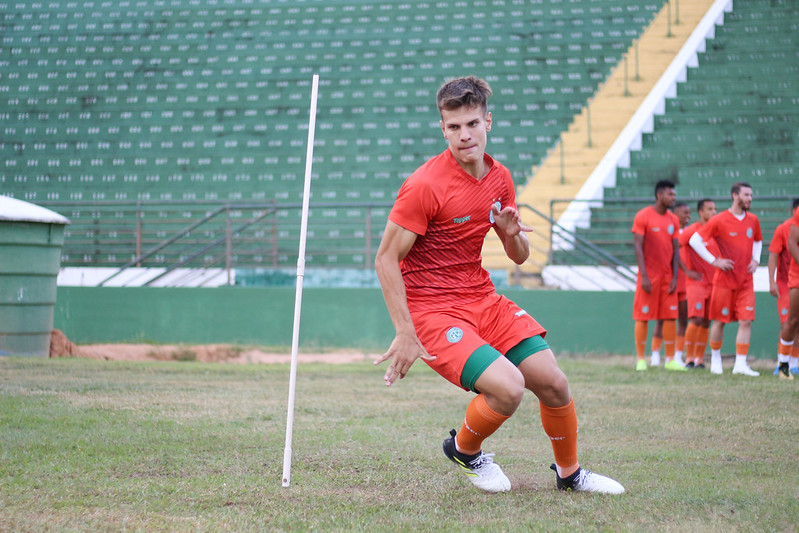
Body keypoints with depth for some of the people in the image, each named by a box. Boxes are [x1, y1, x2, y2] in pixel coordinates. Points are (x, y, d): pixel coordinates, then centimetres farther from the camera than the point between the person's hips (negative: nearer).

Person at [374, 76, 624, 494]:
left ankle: (569, 473, 24)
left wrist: (512, 233, -10)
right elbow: (386, 260, -15)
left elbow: (519, 257, 15)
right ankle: (464, 448, 8)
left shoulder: (500, 178, 5)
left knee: (554, 383, -1)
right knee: (508, 388, -24)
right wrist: (405, 334, -19)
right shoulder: (425, 185, -17)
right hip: (432, 308, -7)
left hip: (483, 299, 7)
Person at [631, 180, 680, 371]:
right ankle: (641, 359, 4)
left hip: (667, 276, 5)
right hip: (649, 275, -5)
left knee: (670, 317, 2)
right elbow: (638, 247, -9)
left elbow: (675, 250, 11)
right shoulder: (643, 216, -6)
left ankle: (670, 359, 8)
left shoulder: (673, 220, 10)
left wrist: (675, 277, 2)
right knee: (643, 317, -3)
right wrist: (644, 276, -15)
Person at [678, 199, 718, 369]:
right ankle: (689, 358, -6)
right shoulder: (691, 231, -6)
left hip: (713, 282, 5)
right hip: (696, 282, -5)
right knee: (696, 319, -14)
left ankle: (700, 360, 10)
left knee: (706, 323, 5)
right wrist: (687, 271, -11)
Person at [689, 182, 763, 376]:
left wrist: (755, 260, 10)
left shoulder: (753, 220, 8)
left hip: (746, 281, 4)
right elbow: (695, 240, -8)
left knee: (746, 321, -6)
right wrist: (714, 261, -12)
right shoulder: (719, 221, -8)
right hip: (724, 280, -4)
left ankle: (741, 364, -6)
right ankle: (715, 358, 23)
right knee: (720, 321, 4)